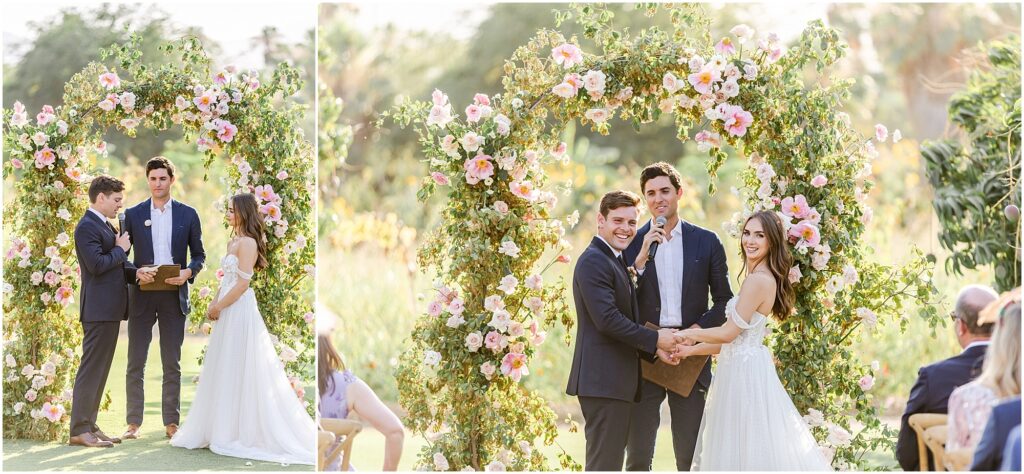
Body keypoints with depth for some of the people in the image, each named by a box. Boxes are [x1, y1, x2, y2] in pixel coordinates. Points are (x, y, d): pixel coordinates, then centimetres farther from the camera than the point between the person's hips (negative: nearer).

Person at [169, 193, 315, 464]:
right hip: (228, 313, 10)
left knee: (240, 371, -4)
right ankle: (226, 428, 16)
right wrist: (214, 304, 6)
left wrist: (219, 308, -12)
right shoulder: (233, 242, 15)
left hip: (240, 311, -10)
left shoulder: (248, 242, -14)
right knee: (224, 371, 11)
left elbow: (242, 284, -19)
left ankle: (246, 432, 1)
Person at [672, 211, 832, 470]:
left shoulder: (758, 281, -17)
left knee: (747, 450, -3)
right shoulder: (767, 279, 13)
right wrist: (691, 350, 11)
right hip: (744, 366, 10)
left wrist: (684, 334, -5)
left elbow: (729, 333, -16)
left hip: (745, 372, -10)